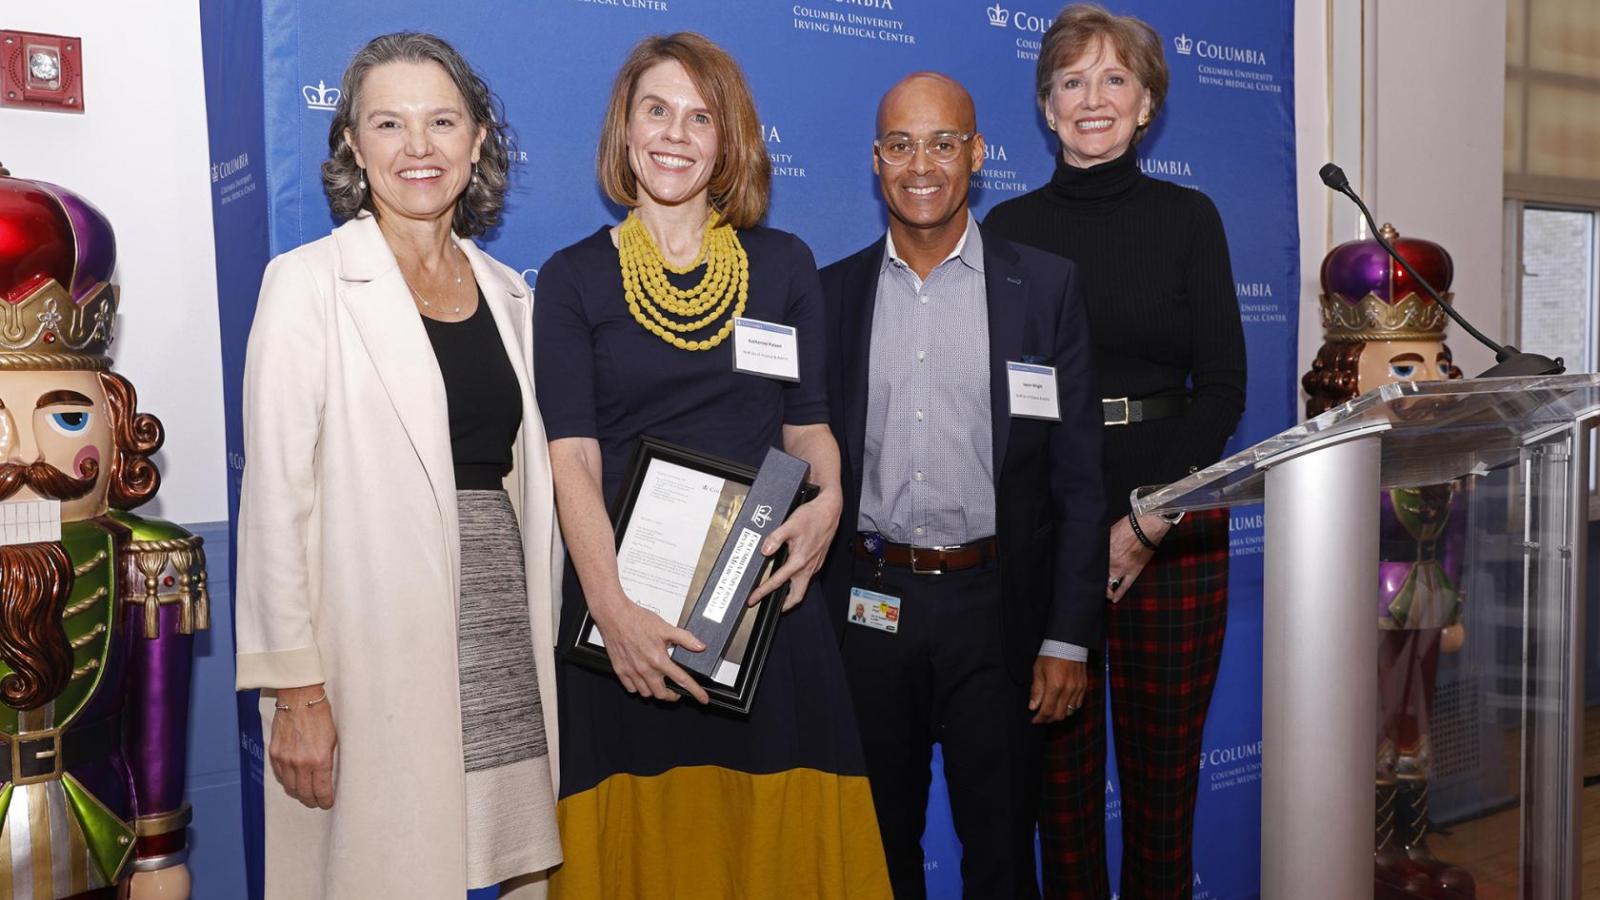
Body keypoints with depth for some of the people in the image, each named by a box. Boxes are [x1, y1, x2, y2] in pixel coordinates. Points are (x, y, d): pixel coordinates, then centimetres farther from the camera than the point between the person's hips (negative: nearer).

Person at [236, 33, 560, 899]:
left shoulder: (507, 293, 12)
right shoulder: (309, 280, -4)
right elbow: (276, 494, -8)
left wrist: (543, 635, 12)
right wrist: (295, 691, -12)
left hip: (503, 634, 5)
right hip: (377, 647, -5)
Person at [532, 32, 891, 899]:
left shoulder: (784, 265, 7)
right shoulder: (574, 277, 1)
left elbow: (806, 423, 10)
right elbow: (573, 456, -7)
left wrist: (827, 501, -12)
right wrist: (613, 606, -20)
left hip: (764, 599, 2)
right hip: (623, 612, -1)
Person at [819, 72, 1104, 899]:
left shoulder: (1044, 287, -1)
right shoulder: (832, 292, 4)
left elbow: (1079, 475, -3)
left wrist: (1067, 638, -7)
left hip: (995, 605, -1)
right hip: (866, 604, 2)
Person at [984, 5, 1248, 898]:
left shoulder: (1189, 218, 4)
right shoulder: (1011, 228, 5)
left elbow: (1223, 385, 0)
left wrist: (1147, 524, -9)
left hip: (1171, 524, 0)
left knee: (1164, 761, 9)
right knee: (1061, 759, 8)